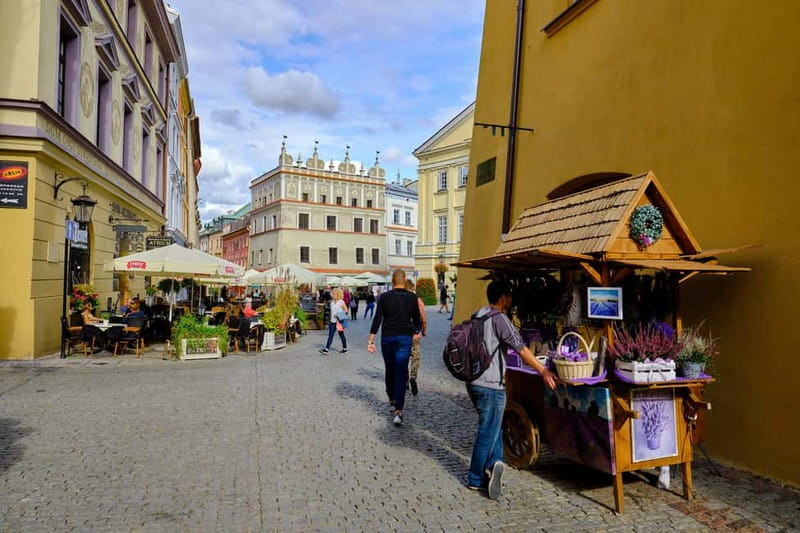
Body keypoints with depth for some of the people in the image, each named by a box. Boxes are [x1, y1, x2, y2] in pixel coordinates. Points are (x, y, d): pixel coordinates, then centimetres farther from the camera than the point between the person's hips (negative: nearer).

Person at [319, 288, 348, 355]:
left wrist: (340, 315, -19)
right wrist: (329, 319, 13)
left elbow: (346, 310, -6)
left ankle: (345, 349, 18)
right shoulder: (332, 302, 8)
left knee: (341, 335, 6)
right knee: (330, 335, 2)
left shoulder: (341, 302, -9)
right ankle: (326, 349, 0)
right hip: (332, 321, 6)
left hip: (339, 321, -5)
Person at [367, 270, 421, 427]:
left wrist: (370, 340, -5)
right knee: (401, 374, -3)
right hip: (404, 338, -1)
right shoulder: (412, 297, 0)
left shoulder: (384, 297, -1)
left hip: (387, 338, 1)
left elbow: (377, 319, -6)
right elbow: (417, 319, 8)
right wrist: (417, 331, 28)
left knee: (390, 371, 19)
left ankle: (391, 401, 34)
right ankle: (398, 412, -10)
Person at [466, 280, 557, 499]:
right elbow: (521, 348, -17)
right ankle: (476, 480, 14)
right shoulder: (499, 318, -15)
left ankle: (493, 464, 13)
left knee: (493, 428, 20)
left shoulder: (478, 315, 11)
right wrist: (543, 371, -12)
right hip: (490, 385, -9)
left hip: (474, 381, 9)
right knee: (488, 432, 4)